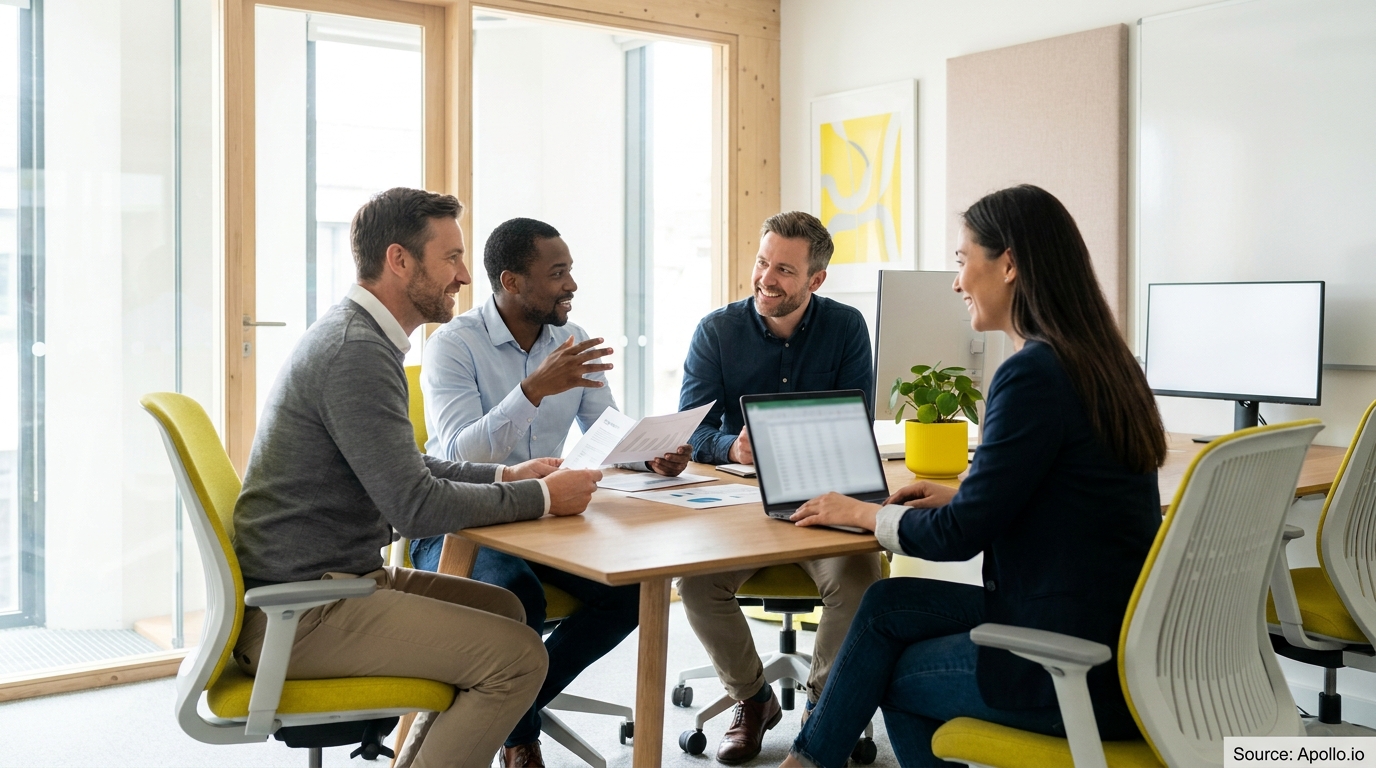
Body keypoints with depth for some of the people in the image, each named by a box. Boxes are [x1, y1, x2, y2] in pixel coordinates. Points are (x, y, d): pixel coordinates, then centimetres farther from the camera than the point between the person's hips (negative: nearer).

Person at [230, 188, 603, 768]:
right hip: (299, 612, -10)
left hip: (331, 578, 10)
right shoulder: (356, 352, -20)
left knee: (502, 609, 16)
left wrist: (504, 476, 9)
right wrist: (543, 497, -12)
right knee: (517, 654, -15)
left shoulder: (352, 335, 12)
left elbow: (401, 468, 21)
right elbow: (416, 507, -23)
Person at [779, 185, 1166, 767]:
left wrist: (862, 513, -1)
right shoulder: (1102, 360, 8)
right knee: (887, 604, 14)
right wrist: (962, 496, 15)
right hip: (1110, 632, 9)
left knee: (896, 675, 12)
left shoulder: (1034, 374, -20)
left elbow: (961, 535, -16)